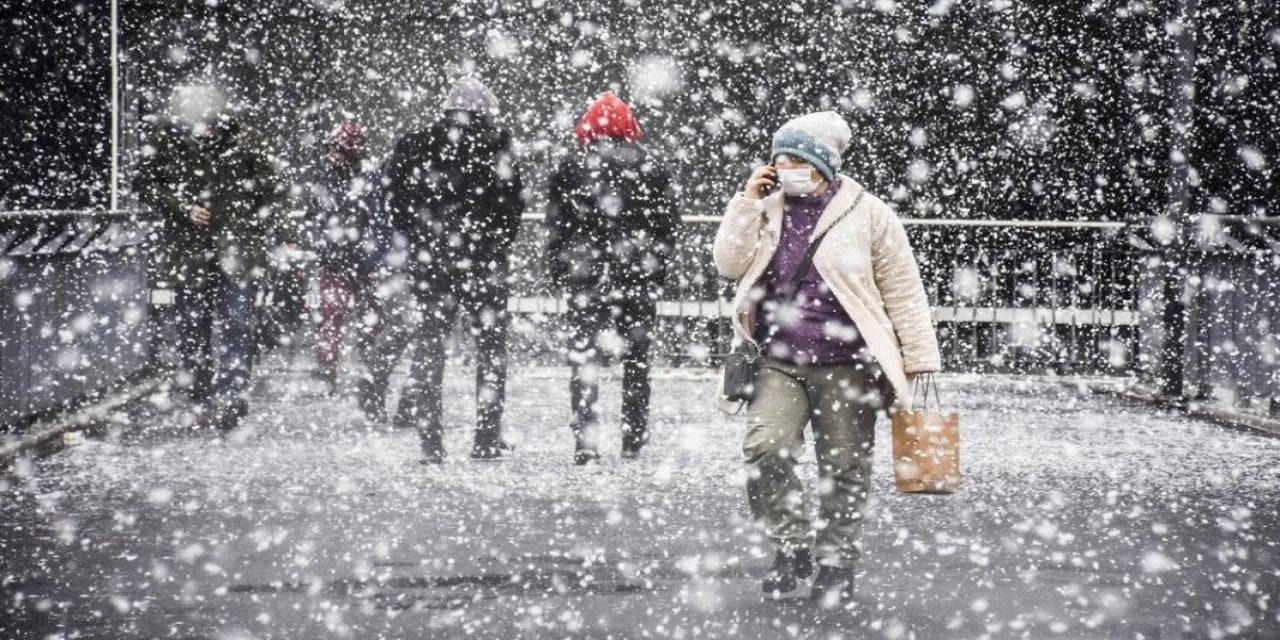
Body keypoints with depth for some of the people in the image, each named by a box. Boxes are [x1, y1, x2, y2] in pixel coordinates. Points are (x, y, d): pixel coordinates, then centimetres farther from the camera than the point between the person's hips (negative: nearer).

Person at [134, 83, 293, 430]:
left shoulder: (242, 138, -4)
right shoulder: (163, 139, -3)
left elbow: (270, 190, 2)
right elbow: (144, 184, 4)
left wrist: (286, 235, -3)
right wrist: (181, 208, -11)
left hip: (238, 247, -2)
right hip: (187, 249, 2)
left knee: (237, 324, -11)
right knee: (192, 330, 4)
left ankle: (231, 398, -9)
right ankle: (202, 402, 13)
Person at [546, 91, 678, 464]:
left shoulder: (570, 168, 0)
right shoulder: (652, 168, 3)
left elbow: (557, 225, 1)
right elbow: (669, 224, 5)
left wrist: (558, 273, 9)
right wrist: (657, 268, 14)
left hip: (585, 278, -1)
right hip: (639, 279, 2)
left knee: (585, 357, -1)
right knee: (637, 356, 12)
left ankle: (586, 440, -12)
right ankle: (634, 438, 16)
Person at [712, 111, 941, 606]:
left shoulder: (867, 214, -1)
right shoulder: (767, 209, 10)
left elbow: (904, 292, 1)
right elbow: (729, 264, 0)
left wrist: (920, 361, -2)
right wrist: (748, 201, -5)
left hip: (844, 366, -2)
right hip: (776, 362, 2)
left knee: (844, 469, 4)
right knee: (764, 448, -17)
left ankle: (837, 563, 20)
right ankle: (793, 544, 1)